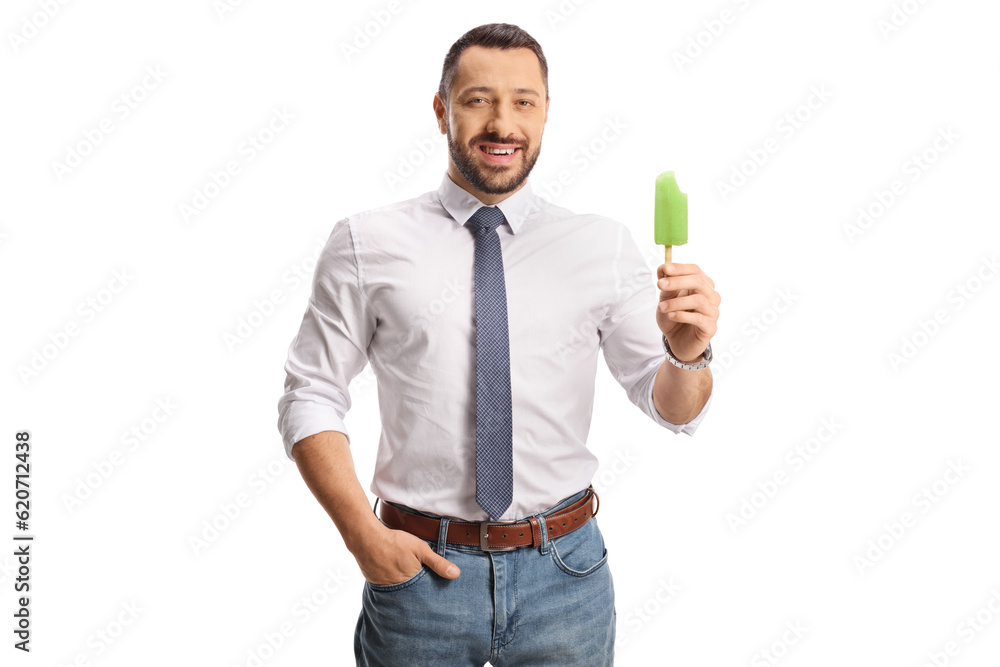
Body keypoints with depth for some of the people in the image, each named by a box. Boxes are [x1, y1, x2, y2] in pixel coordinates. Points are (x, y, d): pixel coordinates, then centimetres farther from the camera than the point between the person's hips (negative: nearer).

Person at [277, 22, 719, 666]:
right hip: (421, 566, -1)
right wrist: (363, 534, -11)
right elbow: (311, 398, -1)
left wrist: (687, 352, -24)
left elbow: (673, 408, -3)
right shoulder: (367, 244, -3)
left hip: (564, 570, 2)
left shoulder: (603, 245, 0)